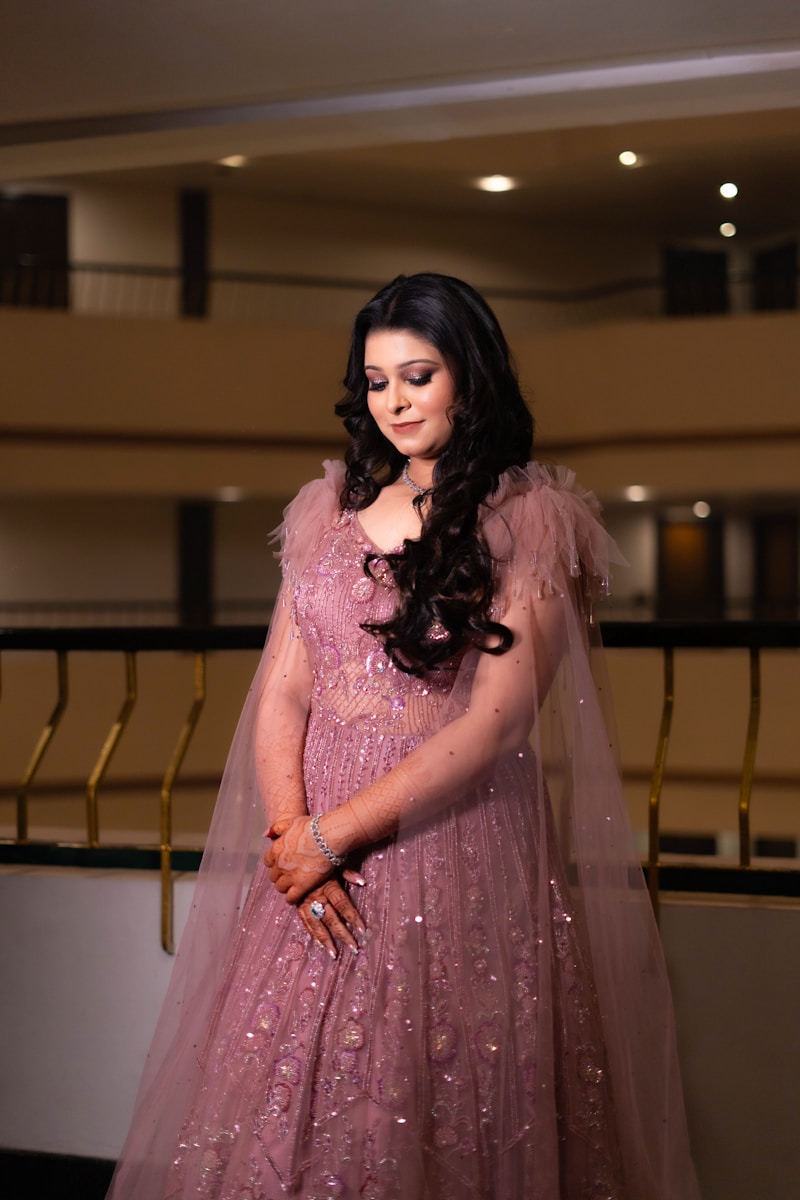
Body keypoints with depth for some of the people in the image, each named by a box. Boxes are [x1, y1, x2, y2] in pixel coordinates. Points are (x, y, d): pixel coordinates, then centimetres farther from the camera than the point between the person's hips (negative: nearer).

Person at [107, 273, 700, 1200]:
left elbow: (496, 718, -12)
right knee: (292, 1102, 6)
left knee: (449, 1111, 2)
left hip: (459, 838, -4)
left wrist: (331, 834, -12)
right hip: (319, 856, 4)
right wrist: (290, 831, -9)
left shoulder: (530, 518, -3)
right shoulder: (332, 509, 12)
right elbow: (282, 688, 7)